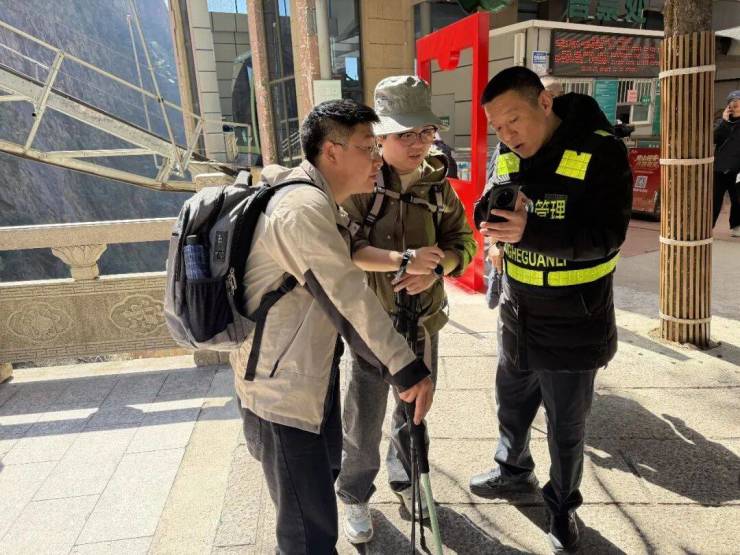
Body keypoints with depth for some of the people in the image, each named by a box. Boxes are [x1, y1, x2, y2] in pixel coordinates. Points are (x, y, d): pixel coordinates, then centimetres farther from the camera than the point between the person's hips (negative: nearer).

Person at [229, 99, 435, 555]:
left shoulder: (321, 202, 9)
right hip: (281, 390, -11)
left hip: (312, 376, 11)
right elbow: (350, 298, -29)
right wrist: (408, 371, -26)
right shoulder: (303, 209, -26)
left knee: (325, 474, 30)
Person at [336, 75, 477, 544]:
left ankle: (405, 478, 49)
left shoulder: (438, 183, -1)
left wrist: (435, 267, -19)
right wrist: (403, 259, -33)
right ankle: (356, 496, 34)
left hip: (424, 320, 5)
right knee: (364, 421, 7)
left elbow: (463, 242, 1)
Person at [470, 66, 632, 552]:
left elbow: (607, 234, -24)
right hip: (517, 316, 5)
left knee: (567, 427, 13)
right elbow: (487, 213, 3)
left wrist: (531, 231, -37)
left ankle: (563, 505, 38)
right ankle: (514, 471, 51)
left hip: (574, 326, -5)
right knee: (512, 403, 24)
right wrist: (497, 209, -21)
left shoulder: (600, 152, -18)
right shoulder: (505, 156, -1)